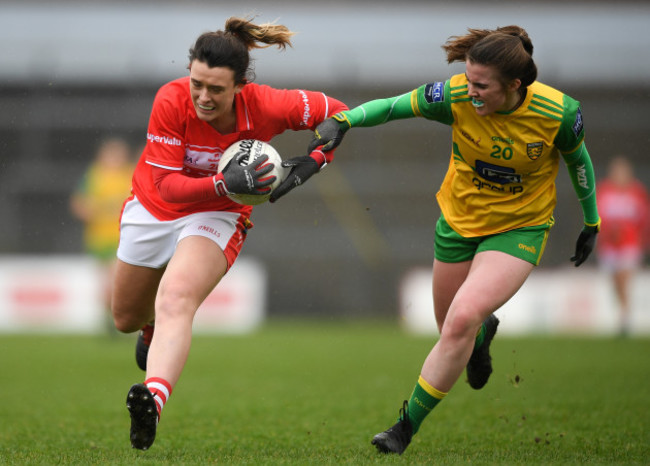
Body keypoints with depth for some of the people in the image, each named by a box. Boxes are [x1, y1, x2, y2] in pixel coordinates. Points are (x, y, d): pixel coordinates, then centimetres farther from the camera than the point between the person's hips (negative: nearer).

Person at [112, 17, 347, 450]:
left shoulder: (264, 106, -25)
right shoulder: (171, 101, -28)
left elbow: (336, 113, -9)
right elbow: (167, 185, -29)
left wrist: (312, 162, -23)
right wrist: (226, 183, -43)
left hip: (217, 218, -2)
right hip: (153, 208, 2)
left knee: (175, 300, -32)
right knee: (126, 318, 20)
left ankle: (153, 399, -51)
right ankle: (153, 327, 58)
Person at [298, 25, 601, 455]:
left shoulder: (558, 112, -22)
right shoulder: (456, 97, -21)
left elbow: (577, 158, -2)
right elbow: (394, 106, -10)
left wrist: (592, 222, 9)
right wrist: (344, 120, -28)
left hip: (519, 229, -3)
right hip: (460, 221, 3)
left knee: (462, 319, -21)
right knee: (454, 329, 13)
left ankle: (407, 427, -8)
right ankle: (484, 332, 54)